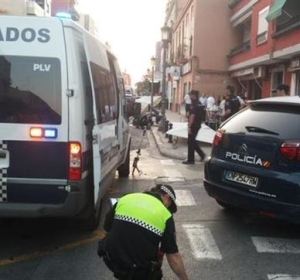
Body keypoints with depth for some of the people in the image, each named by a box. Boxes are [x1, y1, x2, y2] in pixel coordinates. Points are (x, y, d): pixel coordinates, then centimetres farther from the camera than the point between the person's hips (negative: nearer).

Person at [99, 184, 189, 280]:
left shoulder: (124, 199, 4)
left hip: (111, 261, 4)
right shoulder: (165, 215, -4)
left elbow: (107, 229, 14)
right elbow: (173, 257, -3)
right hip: (140, 271, -3)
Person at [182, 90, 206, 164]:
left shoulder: (194, 105, -17)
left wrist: (189, 126, -21)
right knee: (192, 141, 18)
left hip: (194, 126, -10)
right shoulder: (199, 104, 13)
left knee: (190, 142, -1)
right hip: (197, 125, 10)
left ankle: (190, 160, 6)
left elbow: (192, 116, -22)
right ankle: (202, 154, 20)